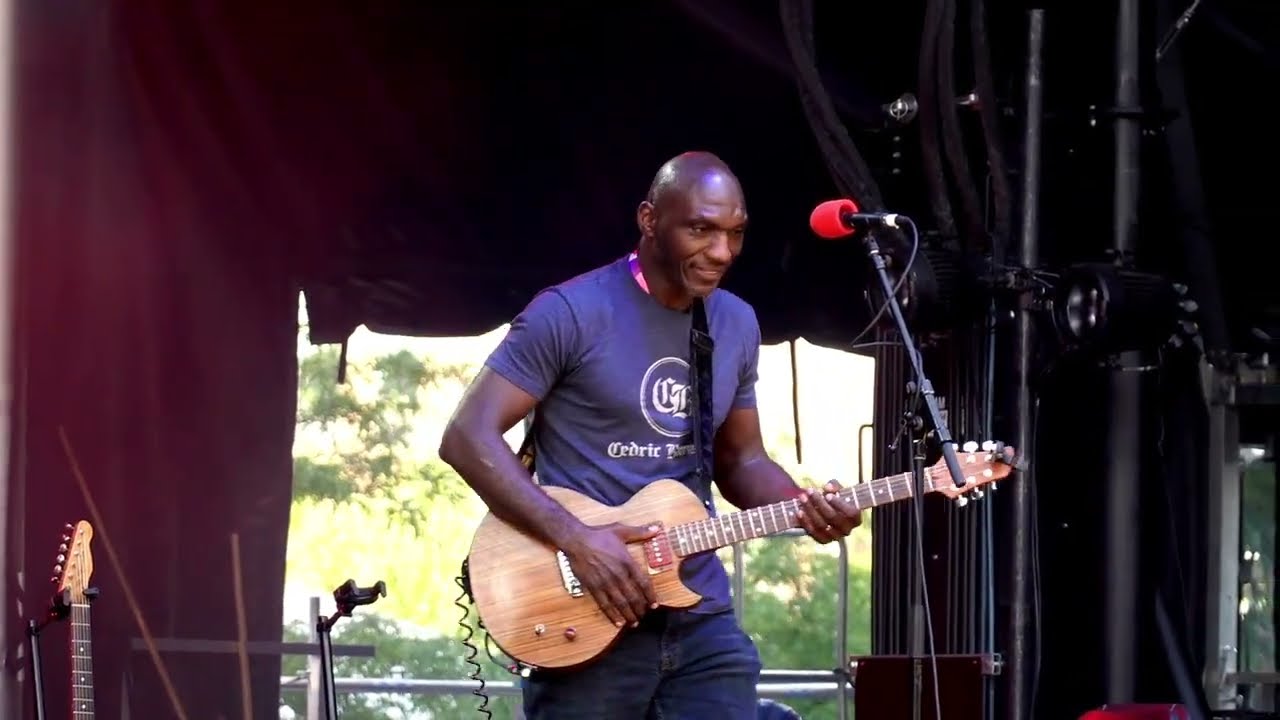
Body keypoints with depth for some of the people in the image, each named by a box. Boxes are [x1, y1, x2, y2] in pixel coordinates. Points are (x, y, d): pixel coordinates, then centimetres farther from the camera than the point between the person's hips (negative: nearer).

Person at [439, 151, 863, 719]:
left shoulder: (737, 325, 10)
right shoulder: (571, 313, -10)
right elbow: (468, 437, -12)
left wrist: (803, 505, -1)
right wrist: (575, 538, -20)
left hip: (703, 621, 5)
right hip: (587, 624, -5)